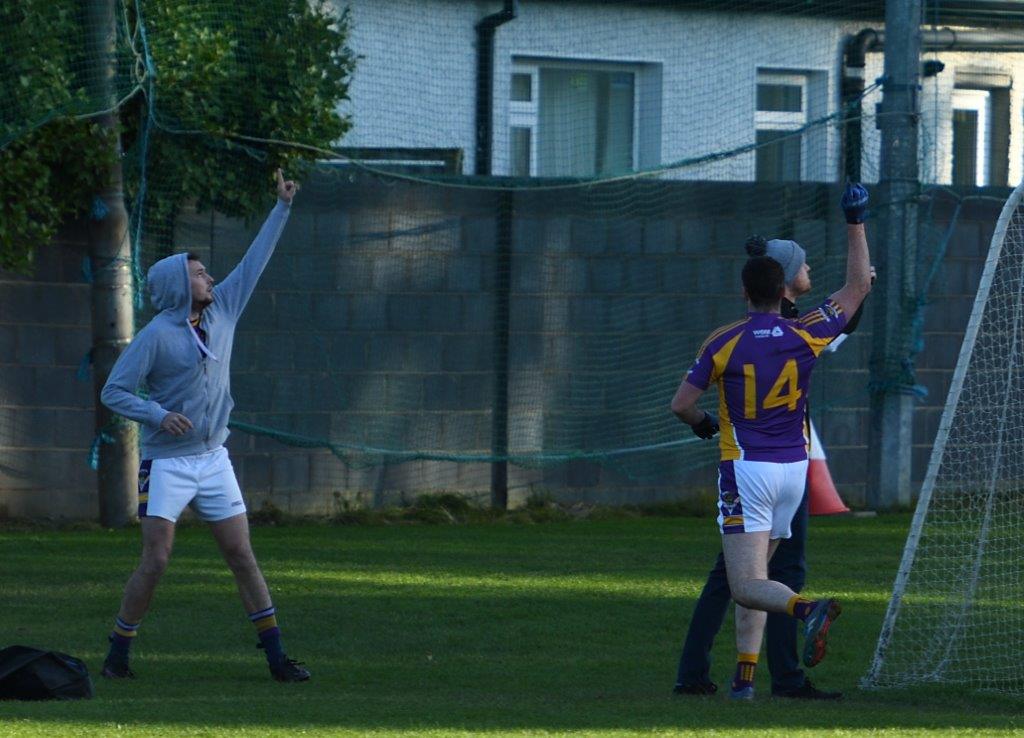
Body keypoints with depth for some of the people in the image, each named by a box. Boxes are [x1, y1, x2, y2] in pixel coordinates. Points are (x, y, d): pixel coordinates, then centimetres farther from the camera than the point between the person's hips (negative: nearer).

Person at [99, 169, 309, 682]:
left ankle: (275, 655, 4)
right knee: (155, 562, -10)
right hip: (167, 464, -5)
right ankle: (118, 654, 1)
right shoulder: (157, 335, -11)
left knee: (241, 555, 3)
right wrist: (159, 415, -25)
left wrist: (283, 207, 16)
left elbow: (255, 260, 15)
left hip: (214, 461, 5)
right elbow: (113, 391, -10)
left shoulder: (223, 311, 7)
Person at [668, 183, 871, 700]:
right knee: (754, 575, 16)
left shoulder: (724, 343, -8)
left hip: (745, 468, -4)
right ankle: (745, 675, 10)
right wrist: (855, 224, 16)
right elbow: (858, 288, 12)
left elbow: (681, 404, -3)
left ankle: (808, 609, -40)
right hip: (793, 468, 4)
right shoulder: (805, 336, -1)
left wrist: (702, 423, 19)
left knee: (748, 586, -11)